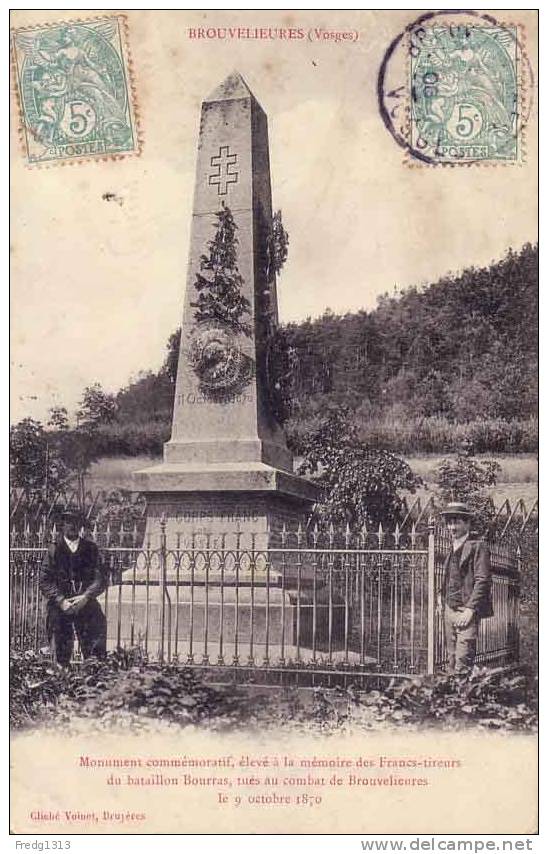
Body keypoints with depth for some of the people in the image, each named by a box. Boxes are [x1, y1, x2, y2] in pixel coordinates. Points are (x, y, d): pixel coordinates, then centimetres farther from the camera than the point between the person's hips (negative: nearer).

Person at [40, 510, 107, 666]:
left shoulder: (91, 549, 10)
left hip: (87, 604, 1)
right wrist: (61, 600, -13)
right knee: (60, 655, -2)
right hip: (59, 606, -1)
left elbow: (100, 579, 3)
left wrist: (86, 597, -13)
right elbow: (44, 582, 1)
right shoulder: (54, 550, 6)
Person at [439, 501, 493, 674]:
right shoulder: (452, 549, 18)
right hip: (449, 611, 7)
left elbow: (483, 581, -12)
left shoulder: (477, 547, -5)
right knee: (452, 661, 7)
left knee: (463, 662, -14)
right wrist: (445, 605, 12)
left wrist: (470, 609, -17)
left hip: (467, 613, -7)